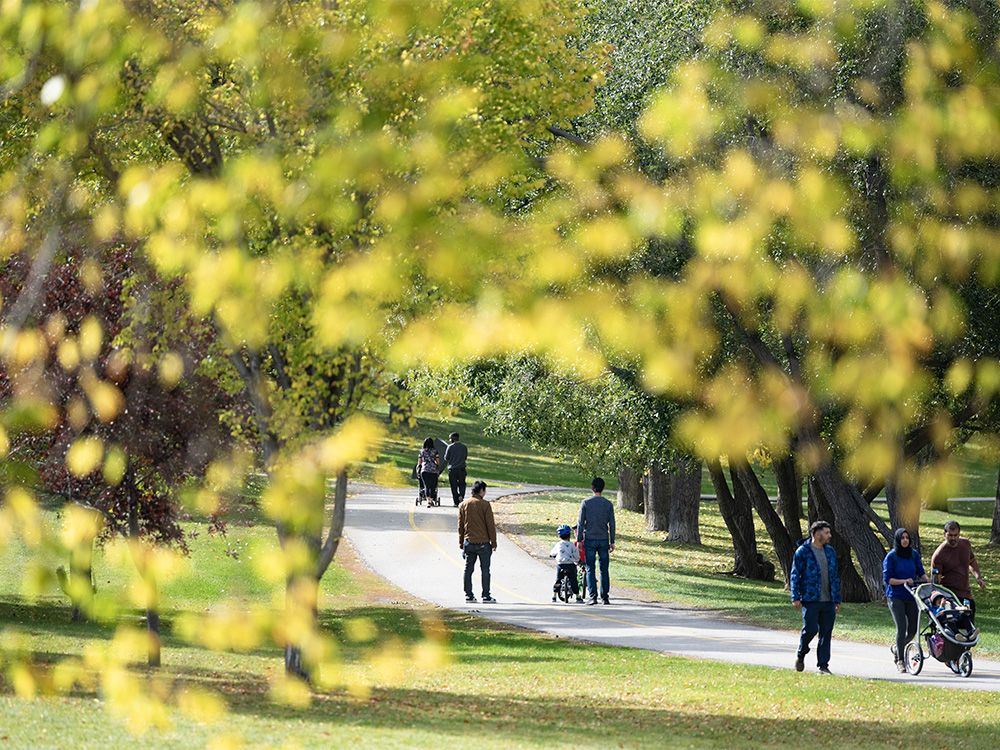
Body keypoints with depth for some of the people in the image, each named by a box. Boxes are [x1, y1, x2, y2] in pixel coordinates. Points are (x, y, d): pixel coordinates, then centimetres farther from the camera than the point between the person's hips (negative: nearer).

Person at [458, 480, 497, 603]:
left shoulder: (463, 505, 6)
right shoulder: (485, 505, -8)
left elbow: (460, 525, 10)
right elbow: (490, 525, -7)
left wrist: (461, 543, 17)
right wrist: (493, 543, 0)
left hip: (469, 542, 4)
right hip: (483, 542, -4)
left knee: (468, 570, 10)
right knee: (485, 570, 0)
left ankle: (468, 595, 10)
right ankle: (486, 596, -1)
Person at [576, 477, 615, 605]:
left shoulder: (586, 503, -3)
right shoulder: (608, 504, 1)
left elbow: (580, 523, -3)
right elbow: (612, 524, 3)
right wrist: (612, 542, 9)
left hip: (590, 539, -1)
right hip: (604, 540, 1)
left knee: (590, 570, 2)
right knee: (604, 570, 6)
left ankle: (592, 596, -4)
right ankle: (605, 596, 5)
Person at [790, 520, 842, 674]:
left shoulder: (830, 552, 14)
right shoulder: (802, 552, -3)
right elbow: (795, 575, -4)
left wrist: (837, 599, 15)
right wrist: (795, 597, -12)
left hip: (828, 601, 5)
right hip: (810, 600, -5)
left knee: (826, 633, 3)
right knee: (810, 629, -9)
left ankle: (823, 665, 8)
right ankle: (801, 655, 18)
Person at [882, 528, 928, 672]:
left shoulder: (914, 554, 6)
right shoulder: (891, 556, -6)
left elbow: (921, 573, 12)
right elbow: (887, 579, -8)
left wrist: (926, 581, -8)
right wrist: (904, 581, -19)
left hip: (911, 596, 5)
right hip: (895, 597, -5)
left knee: (913, 628, 6)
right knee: (901, 627, -12)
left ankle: (897, 648, 34)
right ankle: (900, 660, -3)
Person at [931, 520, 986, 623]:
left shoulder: (966, 544, 2)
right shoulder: (938, 555, -17)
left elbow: (972, 561, 21)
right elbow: (936, 580, -17)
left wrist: (978, 576, 7)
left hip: (966, 593, 6)